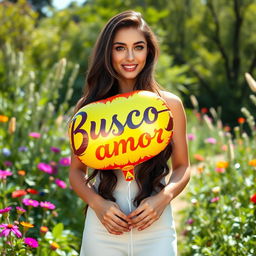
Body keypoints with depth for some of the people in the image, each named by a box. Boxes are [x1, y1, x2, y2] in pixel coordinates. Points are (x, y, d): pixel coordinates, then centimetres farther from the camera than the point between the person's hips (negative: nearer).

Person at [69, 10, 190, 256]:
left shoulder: (170, 104, -1)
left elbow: (182, 167, 7)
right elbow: (77, 171, 7)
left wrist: (164, 197, -12)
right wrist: (97, 203, -11)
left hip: (156, 229, 0)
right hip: (103, 229, 1)